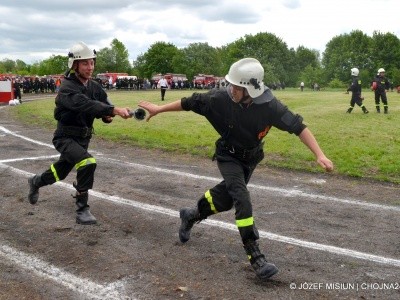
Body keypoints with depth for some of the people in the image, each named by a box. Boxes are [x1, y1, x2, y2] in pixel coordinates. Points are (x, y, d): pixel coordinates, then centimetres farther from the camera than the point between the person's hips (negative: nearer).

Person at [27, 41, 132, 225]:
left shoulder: (95, 87, -1)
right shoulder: (67, 88, -24)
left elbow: (104, 104, 2)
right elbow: (85, 104, -41)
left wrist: (107, 116, -23)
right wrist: (114, 110, -53)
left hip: (83, 138, 7)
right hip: (66, 138, -7)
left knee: (60, 172, 24)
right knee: (87, 163, -30)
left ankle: (36, 182, 55)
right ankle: (82, 210, -16)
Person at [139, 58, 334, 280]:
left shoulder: (270, 106, -27)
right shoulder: (221, 98, -27)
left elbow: (298, 126, -24)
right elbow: (190, 102, -14)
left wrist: (320, 155, -32)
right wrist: (159, 109, -3)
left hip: (251, 158, 3)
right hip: (228, 156, -2)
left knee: (226, 198, 13)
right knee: (242, 197, -20)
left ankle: (192, 215, 42)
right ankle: (255, 257, -17)